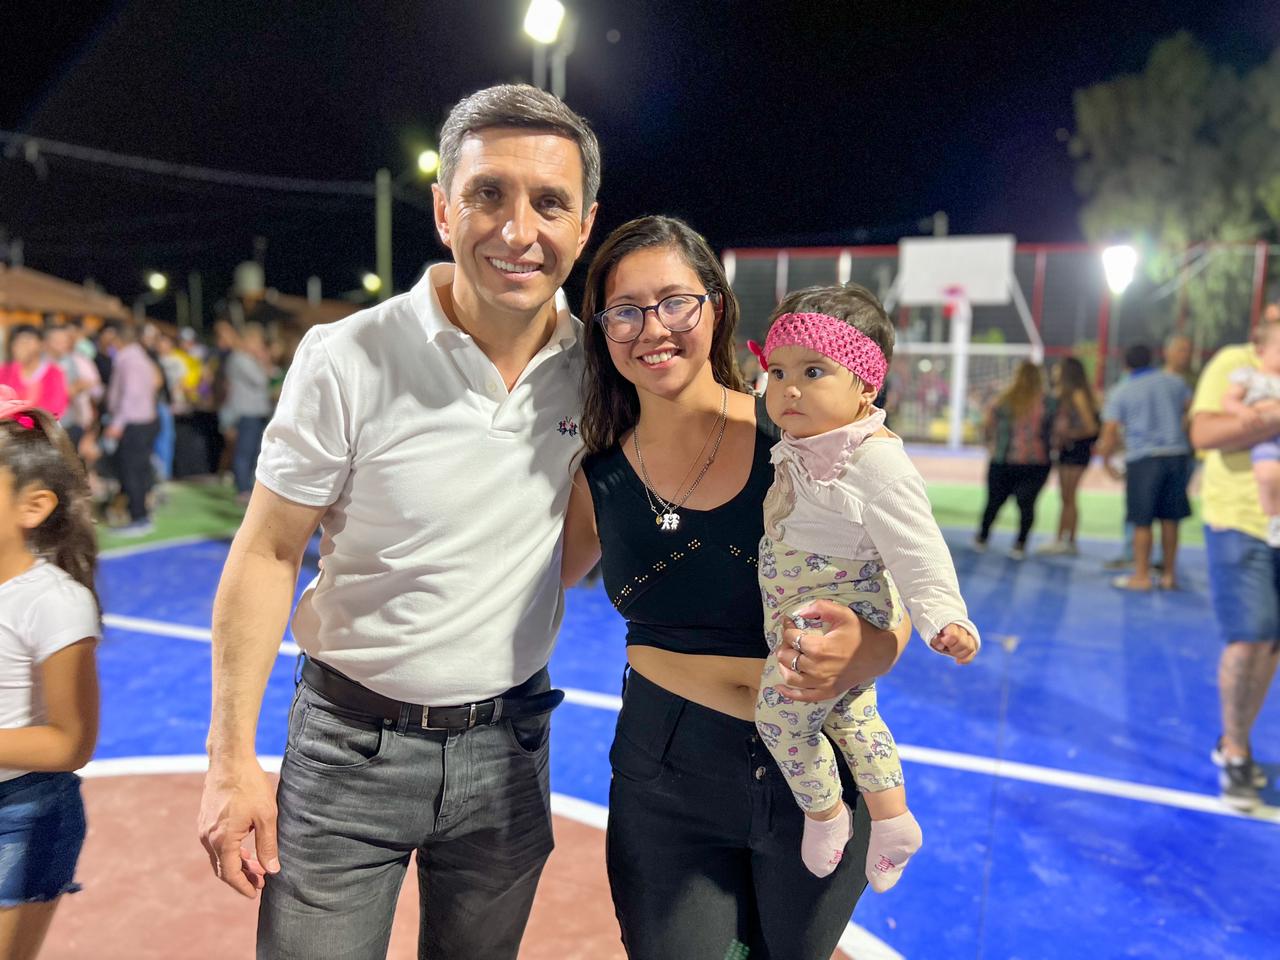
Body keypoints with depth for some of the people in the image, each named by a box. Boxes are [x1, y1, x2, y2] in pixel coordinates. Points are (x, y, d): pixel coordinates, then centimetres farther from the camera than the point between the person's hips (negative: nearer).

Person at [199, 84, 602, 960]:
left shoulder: (592, 364, -5)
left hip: (508, 746, 4)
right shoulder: (349, 360, -17)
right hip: (353, 744, -3)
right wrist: (232, 758, -10)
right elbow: (268, 554, -10)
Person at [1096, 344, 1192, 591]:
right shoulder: (1175, 382, 8)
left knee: (1142, 522, 2)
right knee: (1170, 519, 11)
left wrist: (1107, 462, 6)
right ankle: (1169, 574, 17)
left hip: (1143, 459, -4)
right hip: (1177, 455, 4)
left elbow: (1109, 434, -5)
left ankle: (1141, 576, 7)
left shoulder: (1121, 393, -2)